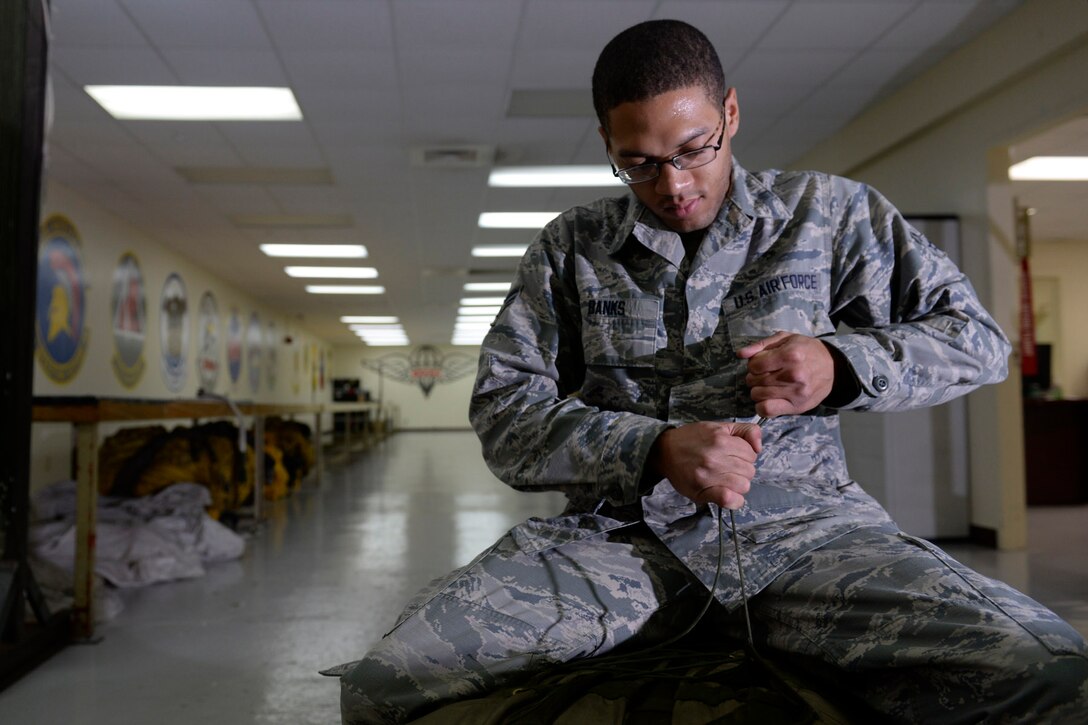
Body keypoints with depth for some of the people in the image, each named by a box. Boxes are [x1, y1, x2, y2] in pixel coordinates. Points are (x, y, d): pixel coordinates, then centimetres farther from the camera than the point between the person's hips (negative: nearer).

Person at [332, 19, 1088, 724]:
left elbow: (977, 336, 16)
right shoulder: (570, 247, 12)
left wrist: (842, 364, -5)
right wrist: (655, 449, -13)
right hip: (618, 532, 1)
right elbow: (502, 411, 4)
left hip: (797, 519, 1)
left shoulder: (827, 211, 13)